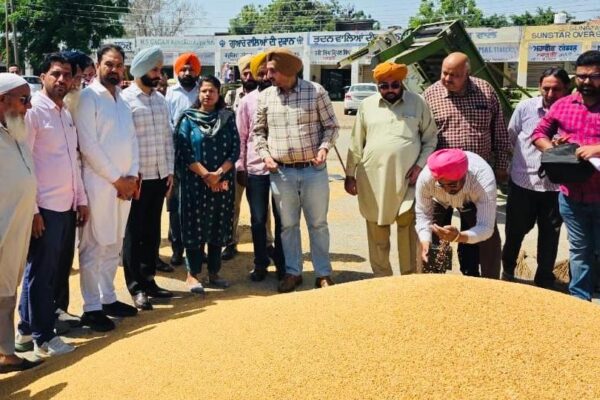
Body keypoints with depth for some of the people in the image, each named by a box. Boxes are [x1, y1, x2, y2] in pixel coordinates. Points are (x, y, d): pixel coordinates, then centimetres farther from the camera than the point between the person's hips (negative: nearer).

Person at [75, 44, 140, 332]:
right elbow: (88, 145, -15)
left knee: (113, 245, 13)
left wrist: (132, 176, -1)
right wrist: (116, 179, -12)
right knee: (94, 246, -2)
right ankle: (91, 308, 5)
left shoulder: (122, 99, 15)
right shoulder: (88, 97, -7)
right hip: (99, 182, -7)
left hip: (125, 183, 7)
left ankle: (108, 298, 24)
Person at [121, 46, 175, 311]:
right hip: (137, 178, -6)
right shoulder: (124, 99, -9)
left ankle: (148, 280, 23)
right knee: (134, 233, 3)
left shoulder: (161, 99, 11)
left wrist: (170, 170, 8)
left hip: (159, 176, 6)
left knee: (153, 231, 12)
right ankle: (136, 287, 11)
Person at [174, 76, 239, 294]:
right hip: (195, 182, -2)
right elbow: (184, 151, -6)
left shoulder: (227, 118, 7)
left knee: (219, 226, 7)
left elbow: (235, 149, 1)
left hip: (223, 183, 3)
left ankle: (214, 272, 17)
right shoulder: (188, 118, 1)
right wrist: (205, 174, -15)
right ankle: (193, 274, 9)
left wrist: (219, 174, -13)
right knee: (195, 226, 0)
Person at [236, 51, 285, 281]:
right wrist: (240, 167, 1)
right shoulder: (247, 101, 4)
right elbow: (240, 136, 5)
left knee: (282, 219, 7)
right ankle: (260, 264, 22)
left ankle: (281, 264, 20)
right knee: (258, 219, 9)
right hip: (255, 168, 1)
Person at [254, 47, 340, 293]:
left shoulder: (316, 92, -5)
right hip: (281, 172, 3)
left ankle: (323, 273, 20)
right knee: (288, 225, 11)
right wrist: (265, 153, -1)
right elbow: (258, 131, 14)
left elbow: (331, 126, 2)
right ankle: (293, 272, 25)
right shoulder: (265, 96, 4)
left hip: (314, 170, -2)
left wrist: (324, 147, -14)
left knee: (318, 223, 7)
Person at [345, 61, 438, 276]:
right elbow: (356, 143, 9)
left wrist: (421, 165, -6)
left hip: (407, 180, -2)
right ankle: (381, 277, 23)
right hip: (373, 179, 2)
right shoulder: (367, 105, 6)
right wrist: (350, 174, 8)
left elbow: (430, 138, 6)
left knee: (409, 230, -1)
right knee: (377, 231, 10)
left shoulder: (418, 103, 2)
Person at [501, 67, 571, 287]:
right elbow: (511, 138, 9)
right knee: (515, 231, 13)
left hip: (556, 186, 0)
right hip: (523, 182, 0)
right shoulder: (525, 107, -5)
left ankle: (544, 280, 29)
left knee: (550, 235, 12)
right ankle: (507, 272, 36)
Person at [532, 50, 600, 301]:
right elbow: (539, 133, 13)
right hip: (571, 195, 3)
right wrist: (553, 150, -5)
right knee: (579, 250, 16)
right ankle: (579, 299, 27)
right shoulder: (562, 105, 6)